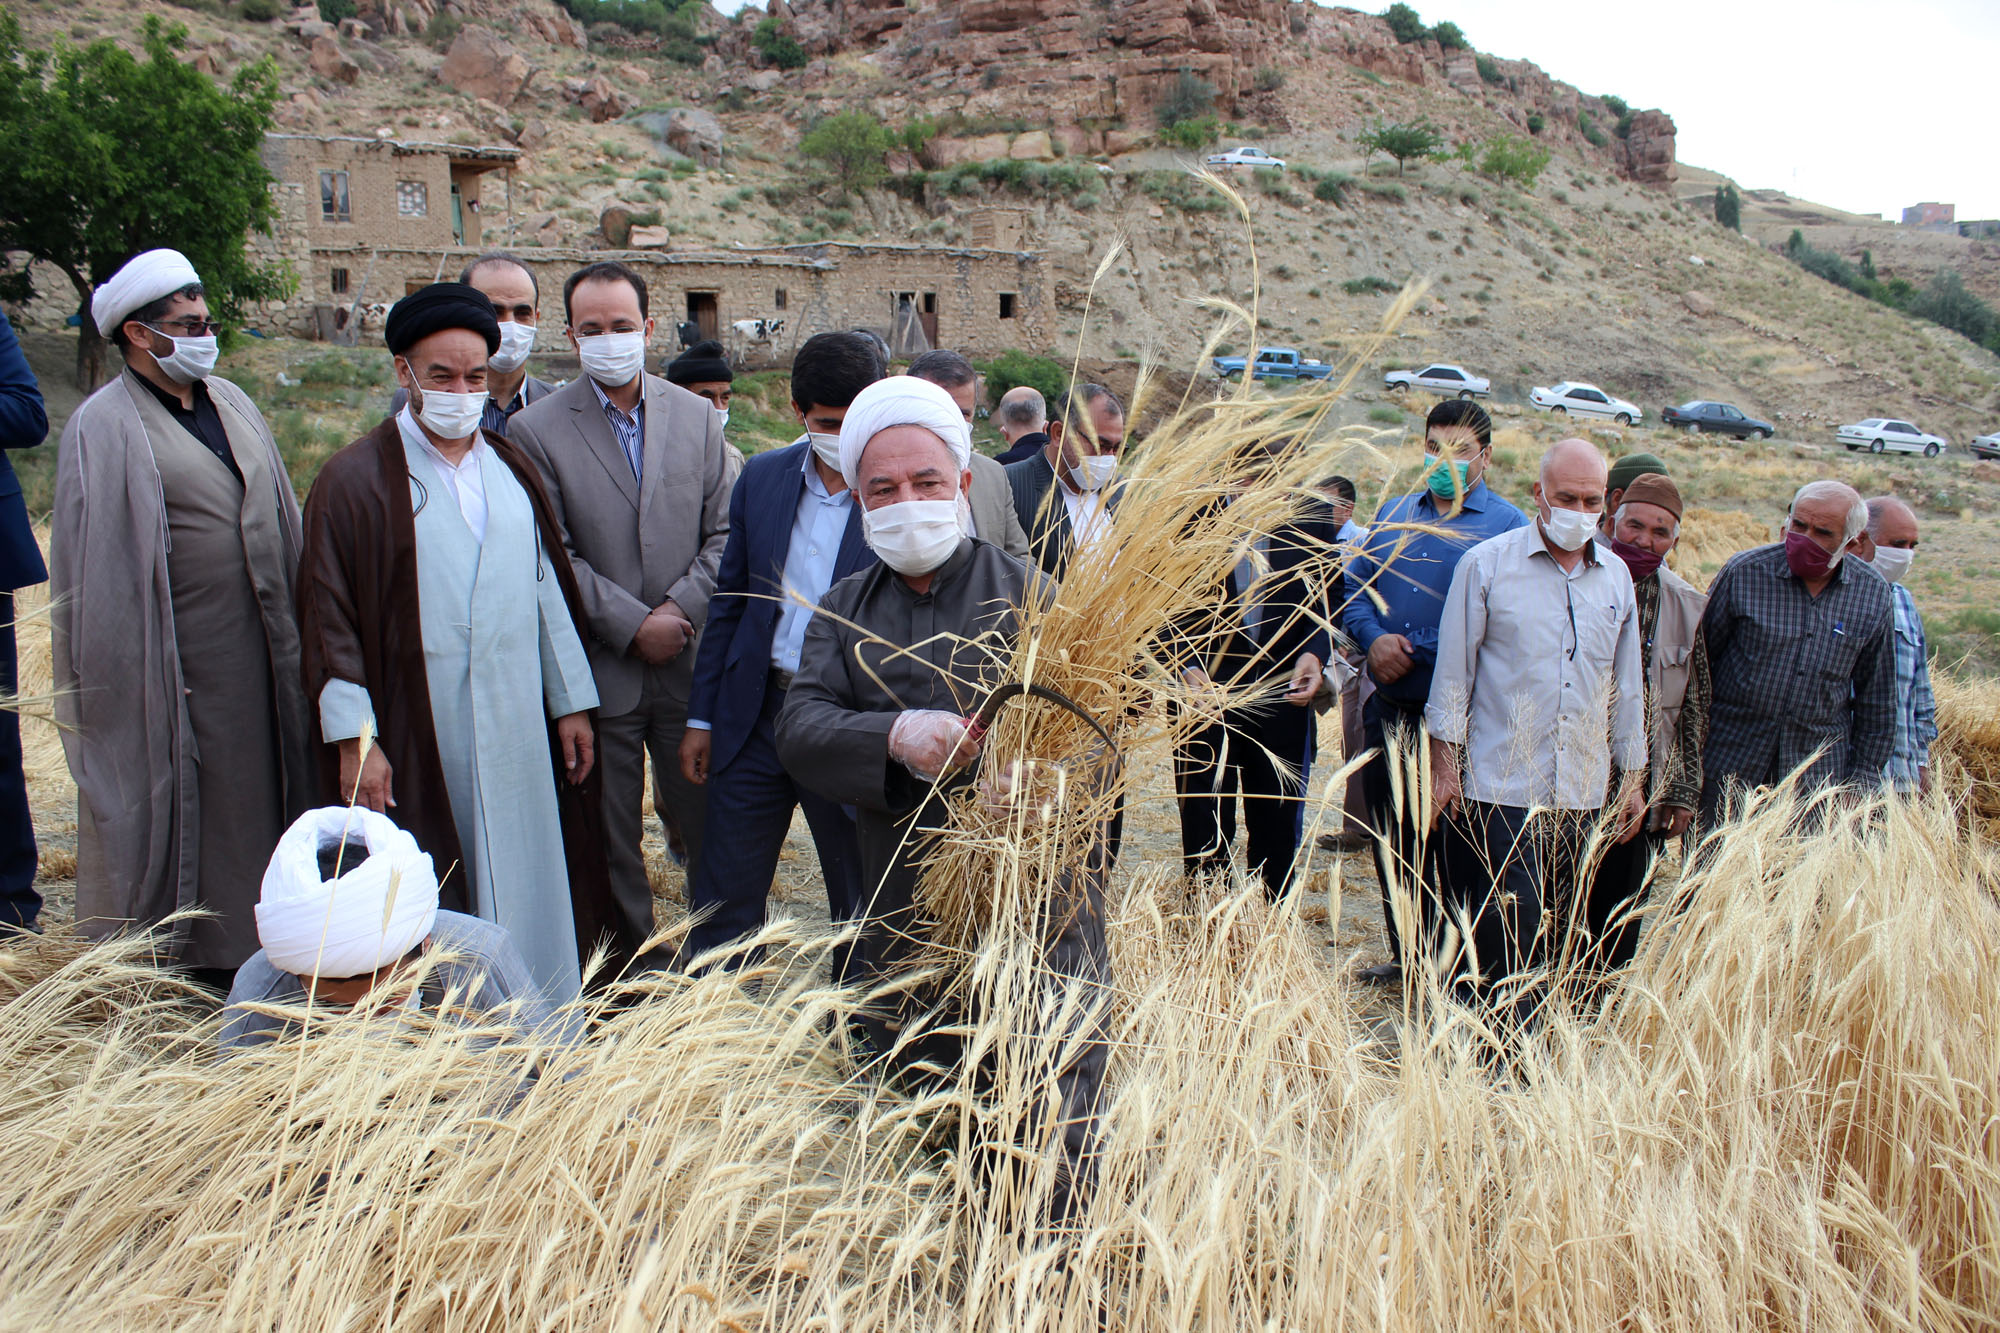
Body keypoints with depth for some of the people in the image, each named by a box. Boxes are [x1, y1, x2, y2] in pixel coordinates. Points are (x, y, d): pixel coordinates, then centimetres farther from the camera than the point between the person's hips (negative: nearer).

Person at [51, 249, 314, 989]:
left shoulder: (231, 402, 11)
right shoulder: (103, 427, -9)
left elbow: (280, 520, 16)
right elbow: (94, 566, -12)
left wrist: (291, 633, 13)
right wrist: (121, 677, -15)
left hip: (256, 647, 7)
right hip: (171, 656, -6)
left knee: (256, 787, 13)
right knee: (180, 796, 3)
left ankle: (254, 941, 26)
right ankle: (203, 958, 16)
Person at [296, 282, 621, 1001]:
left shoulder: (512, 470, 12)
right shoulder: (354, 480, -2)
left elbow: (548, 588, 14)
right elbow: (329, 617, -6)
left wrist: (571, 701, 10)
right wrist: (353, 739, -12)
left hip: (516, 733, 4)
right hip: (415, 739, -4)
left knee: (525, 889, 9)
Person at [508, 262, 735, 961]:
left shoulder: (696, 415, 6)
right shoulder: (538, 429, -3)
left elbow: (725, 532, 4)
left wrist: (681, 610, -9)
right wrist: (633, 625, -12)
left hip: (690, 664, 2)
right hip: (601, 671, -2)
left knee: (706, 822, 10)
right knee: (611, 839, 9)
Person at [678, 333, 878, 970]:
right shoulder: (763, 476, 4)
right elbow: (729, 600, 10)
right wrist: (702, 716, 10)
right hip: (754, 719, 4)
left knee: (861, 905, 12)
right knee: (721, 901, 12)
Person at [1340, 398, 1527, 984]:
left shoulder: (1508, 527, -3)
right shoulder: (1392, 515, 14)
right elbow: (1353, 588, 14)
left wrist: (1418, 652, -17)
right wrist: (1373, 639, -6)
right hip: (1387, 705, 5)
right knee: (1391, 836, 13)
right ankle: (1404, 953, 28)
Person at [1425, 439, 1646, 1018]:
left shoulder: (1616, 577, 12)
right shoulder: (1486, 564, -2)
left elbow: (1627, 685, 18)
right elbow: (1453, 671, -1)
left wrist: (1632, 779, 18)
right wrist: (1445, 764, -4)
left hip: (1584, 794, 5)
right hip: (1499, 791, -4)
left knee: (1555, 940, 10)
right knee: (1504, 938, -7)